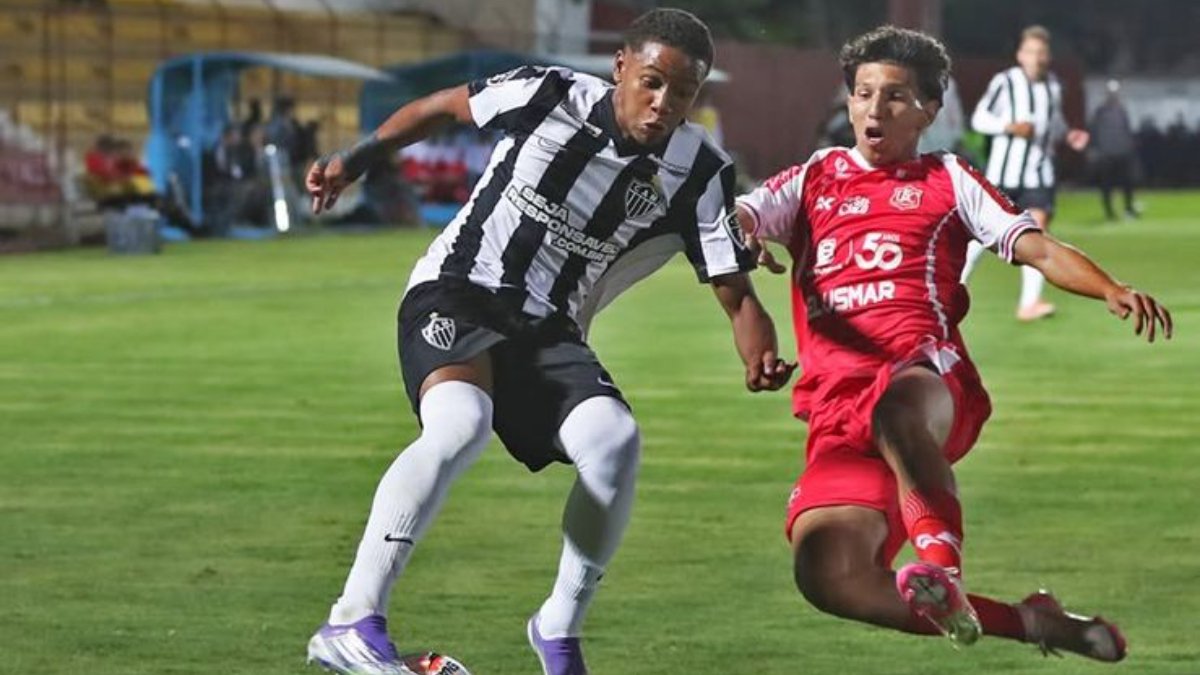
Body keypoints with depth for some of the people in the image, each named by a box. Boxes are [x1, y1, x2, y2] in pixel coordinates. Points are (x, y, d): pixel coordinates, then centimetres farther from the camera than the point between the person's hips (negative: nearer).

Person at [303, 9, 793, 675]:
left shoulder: (697, 173, -6)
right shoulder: (549, 96, -11)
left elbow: (734, 290, -7)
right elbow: (443, 106, 7)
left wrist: (760, 358, -28)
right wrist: (355, 159, 9)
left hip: (547, 331, 4)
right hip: (455, 293, -3)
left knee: (616, 441, -23)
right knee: (463, 422, -32)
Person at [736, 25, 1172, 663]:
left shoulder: (947, 180, 19)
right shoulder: (814, 179, 25)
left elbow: (1039, 249, 9)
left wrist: (1111, 291, -10)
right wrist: (738, 234, -14)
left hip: (928, 378, -3)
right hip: (837, 410, 3)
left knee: (896, 405, -44)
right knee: (826, 575, -22)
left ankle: (942, 561, -42)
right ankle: (1030, 623, -12)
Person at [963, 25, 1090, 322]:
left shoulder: (1053, 85, 9)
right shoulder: (1005, 82, -7)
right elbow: (979, 118, -7)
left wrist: (1068, 135, 5)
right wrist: (1010, 127, -22)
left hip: (1040, 174, 3)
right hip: (1005, 172, -3)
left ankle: (1029, 303, -17)